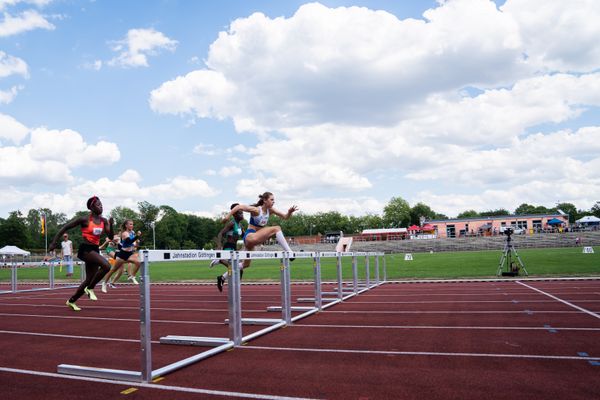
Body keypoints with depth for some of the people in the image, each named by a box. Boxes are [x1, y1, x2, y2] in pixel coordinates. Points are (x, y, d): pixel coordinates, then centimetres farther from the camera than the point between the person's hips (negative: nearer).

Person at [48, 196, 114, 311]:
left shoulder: (103, 221, 6)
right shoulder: (85, 219, -9)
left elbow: (111, 236, 4)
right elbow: (65, 228, -4)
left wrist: (111, 225, -13)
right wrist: (53, 243, -6)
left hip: (95, 250, 7)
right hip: (85, 249, -7)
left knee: (89, 279, 11)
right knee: (106, 266, -28)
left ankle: (71, 301, 31)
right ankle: (90, 288, -8)